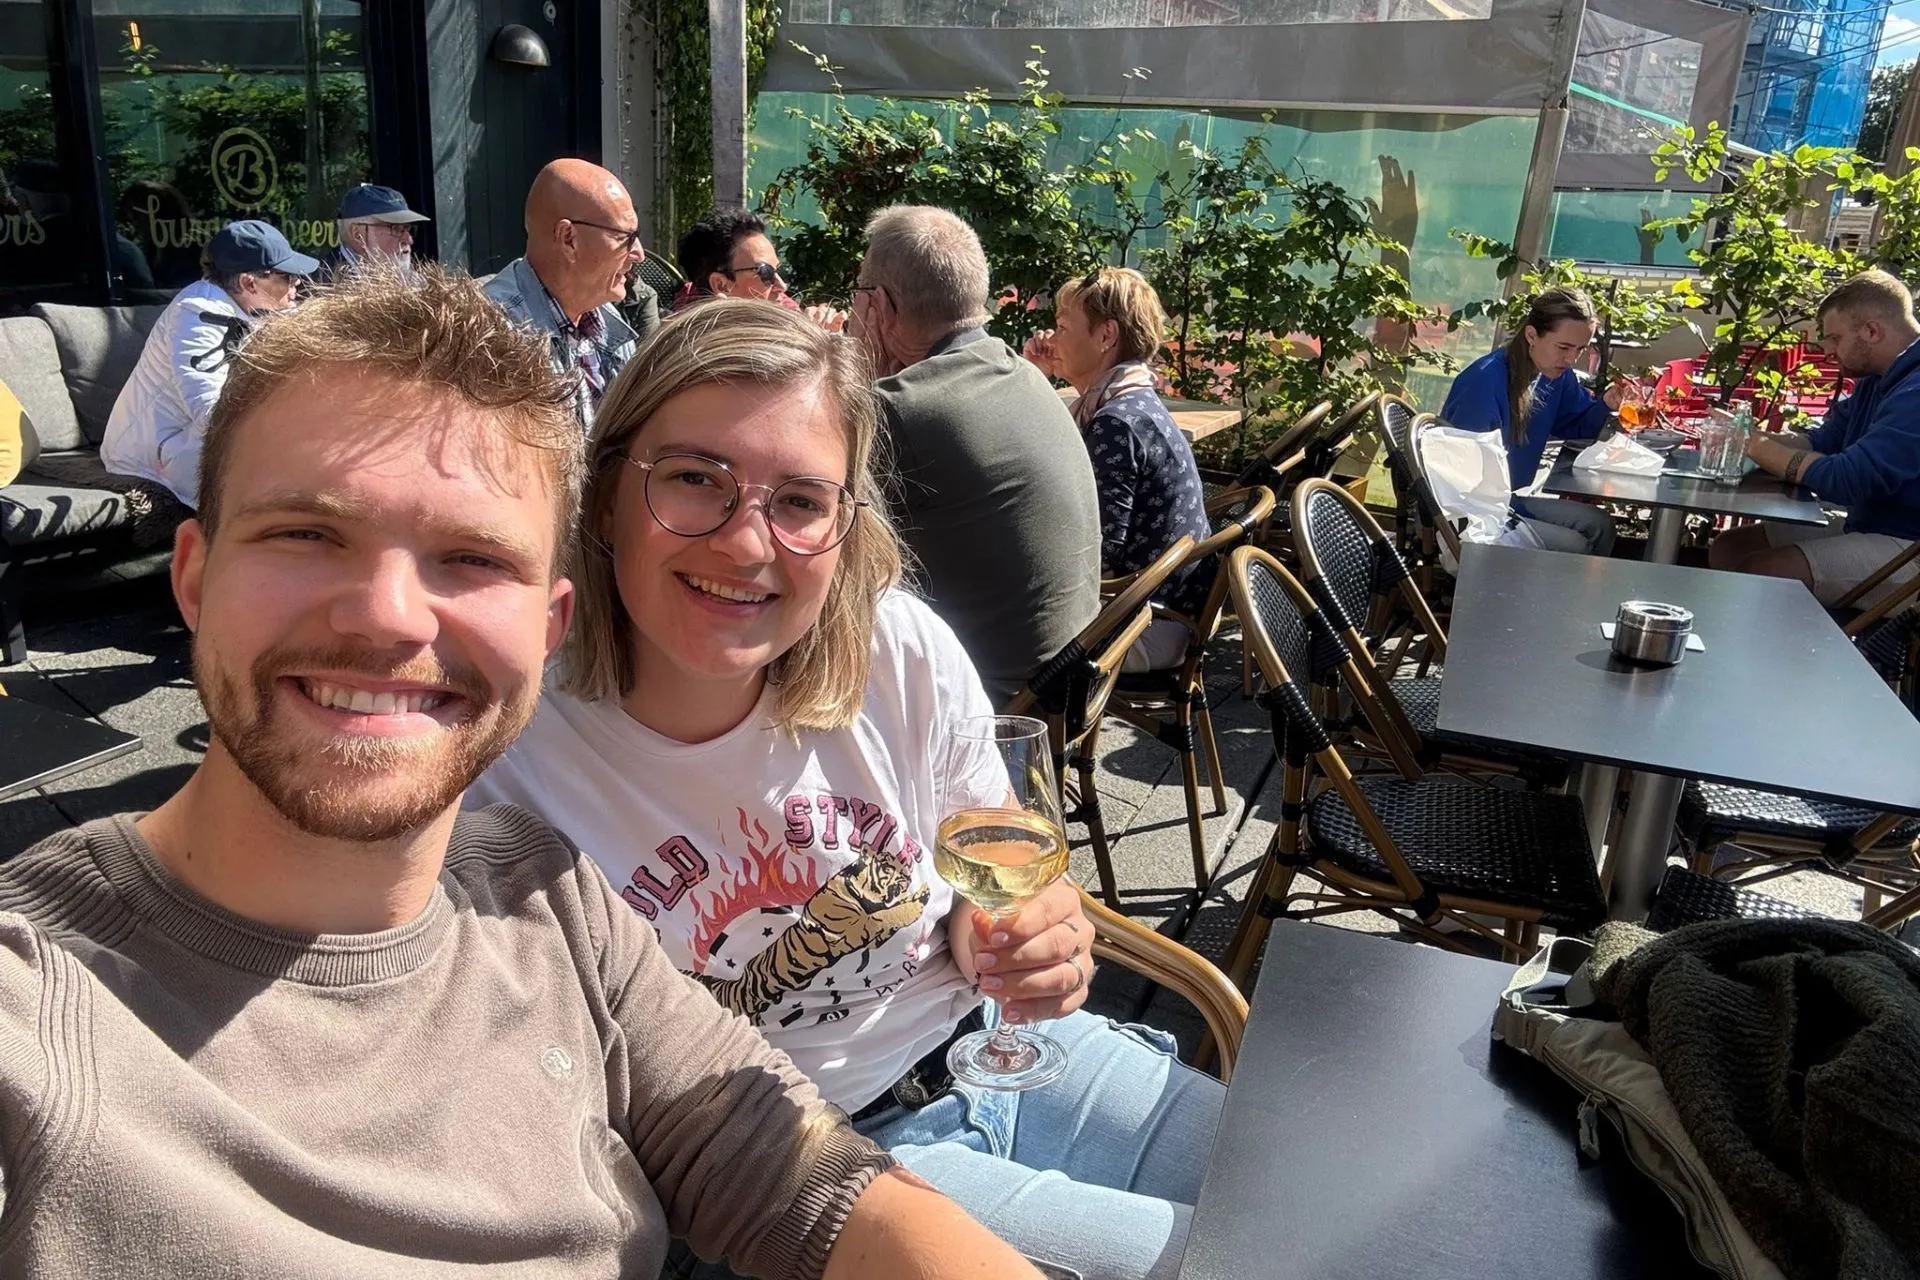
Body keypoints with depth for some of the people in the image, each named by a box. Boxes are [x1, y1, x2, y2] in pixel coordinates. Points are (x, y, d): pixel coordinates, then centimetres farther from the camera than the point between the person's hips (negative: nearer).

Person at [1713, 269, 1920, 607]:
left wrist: (1756, 446, -15)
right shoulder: (1877, 379, 13)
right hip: (1865, 528, 10)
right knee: (1727, 550, 5)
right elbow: (1824, 441, 12)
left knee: (1757, 573, -25)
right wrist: (1746, 436, -5)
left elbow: (1848, 480, -27)